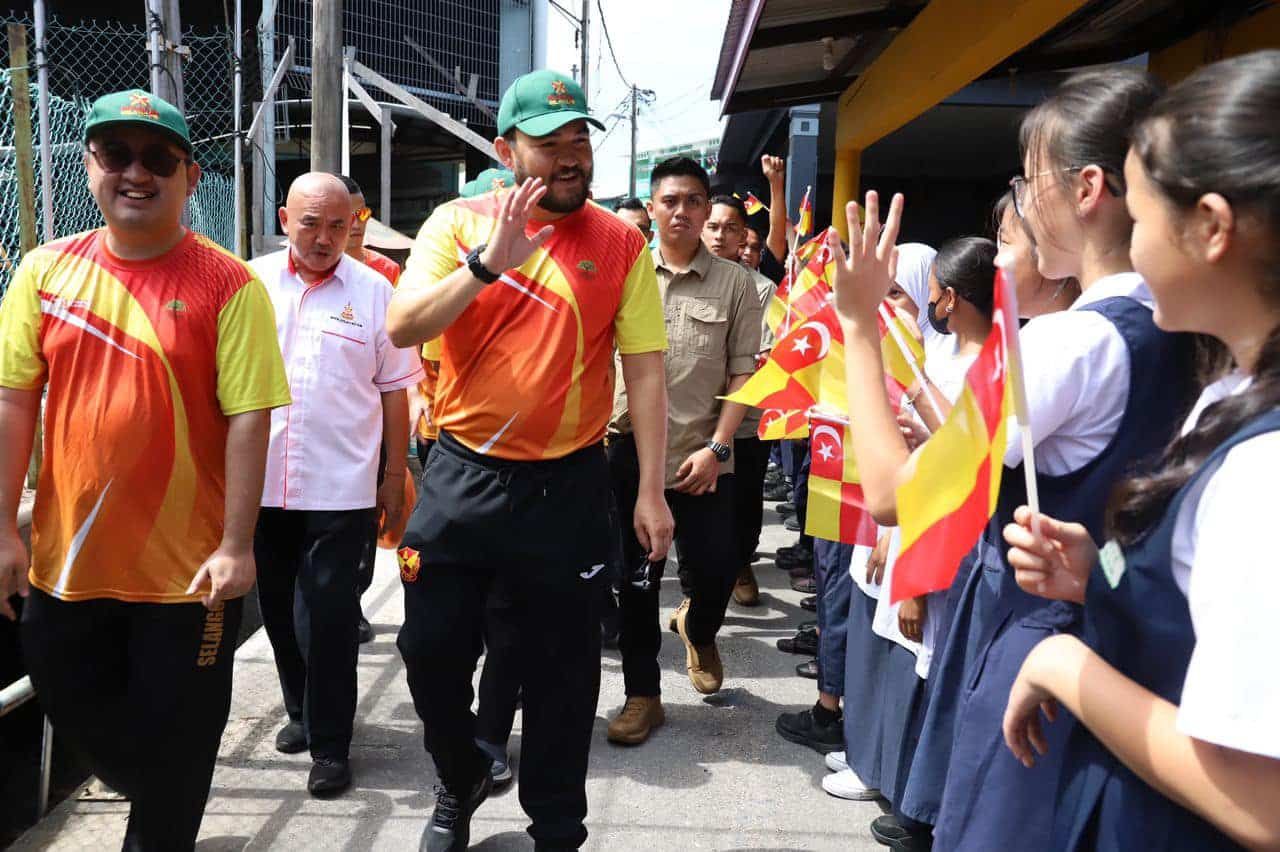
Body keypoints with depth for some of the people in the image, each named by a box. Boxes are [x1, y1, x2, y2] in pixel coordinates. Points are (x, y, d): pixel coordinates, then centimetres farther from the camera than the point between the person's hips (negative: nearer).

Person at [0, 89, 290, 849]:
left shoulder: (228, 284, -10)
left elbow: (249, 418, -13)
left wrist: (236, 546, -16)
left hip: (189, 566, -4)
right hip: (65, 558, 5)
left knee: (177, 739, 11)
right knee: (78, 713, 22)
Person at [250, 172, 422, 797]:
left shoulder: (373, 292, -2)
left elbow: (394, 391, 1)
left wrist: (395, 477, 2)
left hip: (340, 486, -3)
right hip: (260, 481, 3)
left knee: (326, 616, -1)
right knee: (279, 608, 16)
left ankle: (330, 744, 15)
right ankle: (300, 710, 37)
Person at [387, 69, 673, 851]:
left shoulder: (620, 243, -2)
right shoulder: (458, 223, -1)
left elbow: (646, 369, -2)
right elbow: (402, 327, -13)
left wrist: (652, 489, -5)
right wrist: (488, 263, -26)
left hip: (568, 485, -1)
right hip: (463, 473, 1)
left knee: (562, 671, 10)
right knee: (432, 649, 11)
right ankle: (462, 783, 41)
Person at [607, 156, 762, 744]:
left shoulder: (735, 283, 1)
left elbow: (743, 372, -1)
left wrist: (716, 447, -9)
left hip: (703, 458, -1)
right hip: (632, 451, 1)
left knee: (716, 569, 1)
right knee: (636, 579, 7)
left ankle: (697, 629, 37)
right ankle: (642, 694, 23)